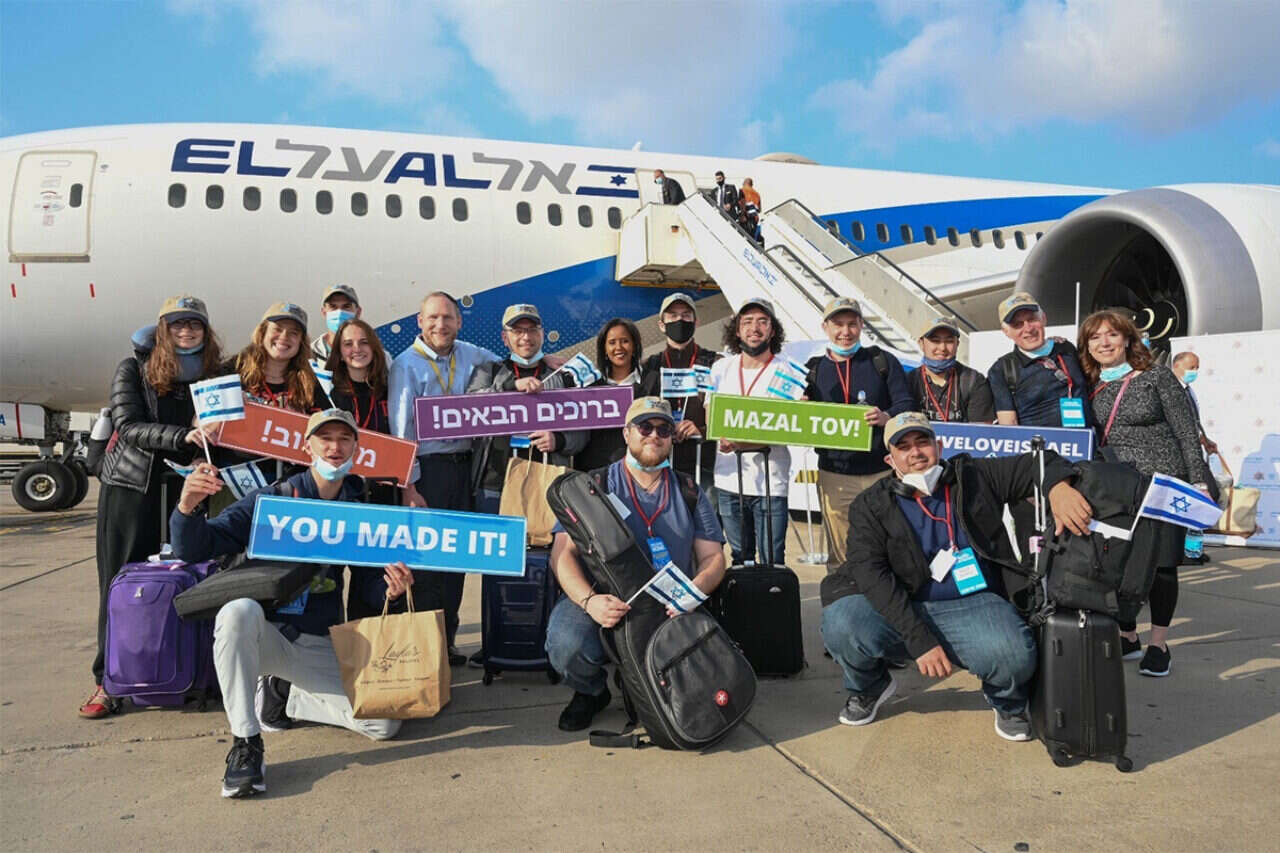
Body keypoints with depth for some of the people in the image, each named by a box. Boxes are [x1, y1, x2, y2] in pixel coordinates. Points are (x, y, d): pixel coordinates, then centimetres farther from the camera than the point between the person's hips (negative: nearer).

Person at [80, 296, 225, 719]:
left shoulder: (215, 374, 9)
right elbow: (129, 427, -10)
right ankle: (108, 680, 11)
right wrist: (182, 437, -24)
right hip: (132, 489, -1)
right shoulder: (135, 369, 2)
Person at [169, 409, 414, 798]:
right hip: (264, 637, -3)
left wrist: (389, 588, -17)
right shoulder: (269, 499, -3)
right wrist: (188, 507, -30)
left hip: (321, 649, 3)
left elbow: (368, 584, 8)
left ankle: (283, 696, 9)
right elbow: (194, 550, -9)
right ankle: (245, 744, -25)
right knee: (239, 608, -37)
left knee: (385, 723, -13)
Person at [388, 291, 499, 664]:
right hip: (425, 467, -4)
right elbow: (401, 428, -7)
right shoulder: (406, 364, -3)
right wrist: (408, 485, -13)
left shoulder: (471, 356, 10)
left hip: (464, 464, 5)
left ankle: (447, 640, 19)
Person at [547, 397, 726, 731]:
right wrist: (589, 600, -23)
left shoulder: (689, 493, 14)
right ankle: (591, 692, 8)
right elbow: (562, 553, -4)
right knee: (567, 646, -32)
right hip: (601, 600, -1)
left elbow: (713, 558, 9)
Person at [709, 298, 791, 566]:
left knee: (772, 563, -4)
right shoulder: (721, 368, 10)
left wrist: (740, 443, -26)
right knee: (740, 560, 13)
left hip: (770, 483, -4)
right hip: (728, 480, 4)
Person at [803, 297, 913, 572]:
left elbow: (906, 405, 0)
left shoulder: (883, 361, 7)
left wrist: (886, 417, -21)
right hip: (834, 475, 2)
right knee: (840, 557, 3)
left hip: (882, 473, -1)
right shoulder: (813, 370, 13)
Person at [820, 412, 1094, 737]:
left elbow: (1036, 463, 7)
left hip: (974, 605, 0)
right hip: (900, 612, 0)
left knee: (1014, 654, -32)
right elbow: (870, 573, -13)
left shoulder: (974, 477, 6)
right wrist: (919, 640, -23)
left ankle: (1007, 702, 8)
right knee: (840, 623, -29)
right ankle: (868, 688, 8)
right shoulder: (871, 506, -2)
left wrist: (1059, 487, -20)